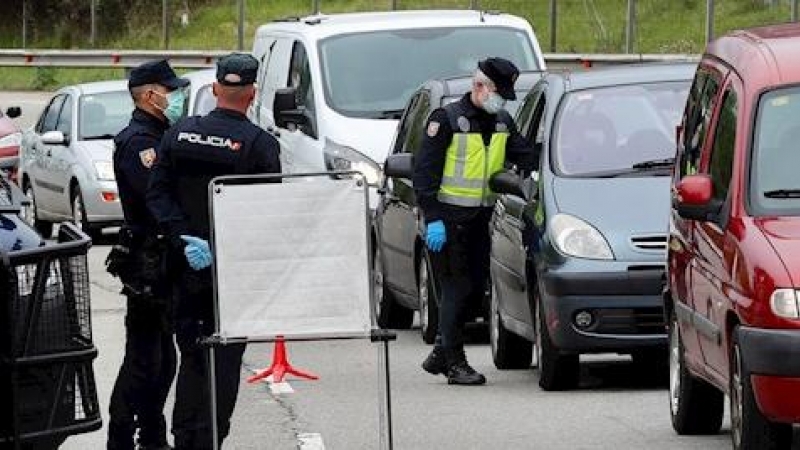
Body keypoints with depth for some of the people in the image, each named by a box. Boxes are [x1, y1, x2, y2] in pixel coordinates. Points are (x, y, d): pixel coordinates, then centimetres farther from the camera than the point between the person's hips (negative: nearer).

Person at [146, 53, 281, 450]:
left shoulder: (179, 134, 0)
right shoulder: (259, 144, -11)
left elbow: (157, 195, -3)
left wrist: (185, 240, -7)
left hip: (186, 268, 4)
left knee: (191, 356, 13)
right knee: (224, 357, 2)